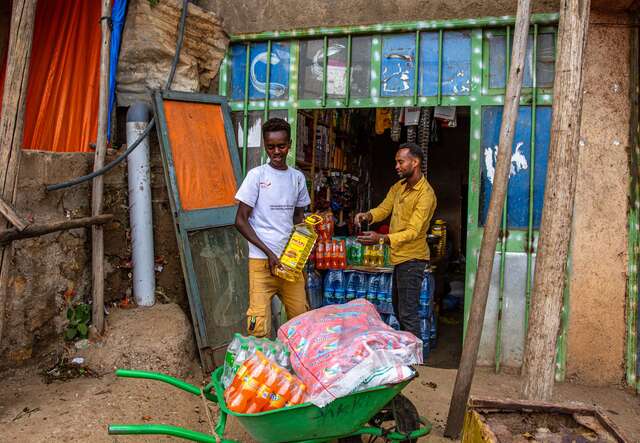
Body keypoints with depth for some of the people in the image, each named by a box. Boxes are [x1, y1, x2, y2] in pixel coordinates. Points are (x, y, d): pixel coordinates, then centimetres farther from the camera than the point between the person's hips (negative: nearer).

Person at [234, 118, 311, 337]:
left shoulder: (298, 177, 9)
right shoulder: (257, 175, -5)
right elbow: (241, 220, -7)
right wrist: (268, 252, -13)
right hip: (262, 260, -4)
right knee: (259, 326, -8)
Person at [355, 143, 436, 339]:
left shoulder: (425, 194, -21)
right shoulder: (398, 186, 8)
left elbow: (413, 232, -27)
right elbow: (384, 209, 9)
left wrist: (381, 239, -40)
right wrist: (368, 215, -14)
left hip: (411, 258, -10)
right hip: (399, 256, 10)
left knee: (408, 313, -7)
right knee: (398, 308, 20)